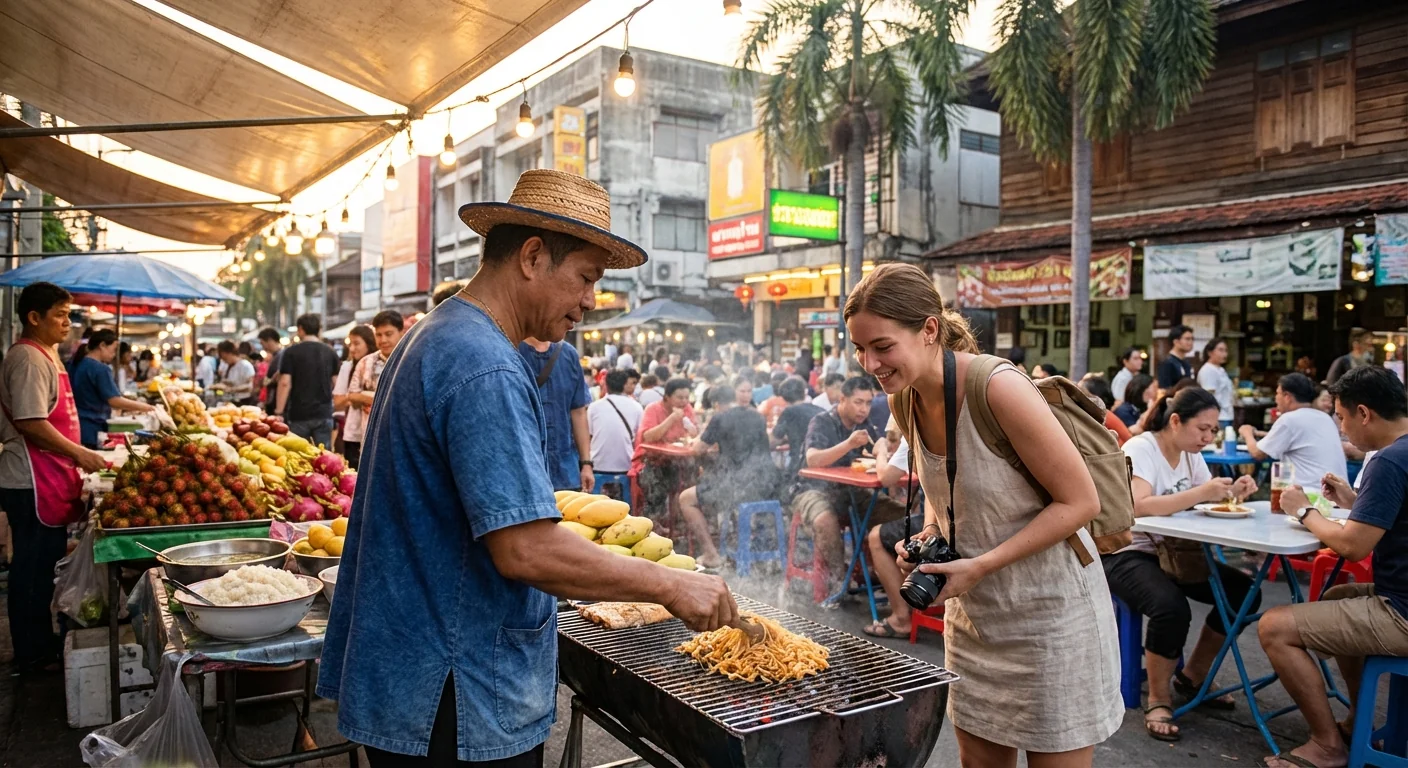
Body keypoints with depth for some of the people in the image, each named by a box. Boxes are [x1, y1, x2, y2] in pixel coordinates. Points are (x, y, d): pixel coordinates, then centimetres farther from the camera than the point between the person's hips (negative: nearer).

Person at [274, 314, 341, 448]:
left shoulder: (291, 352, -4)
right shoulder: (330, 353, 6)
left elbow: (285, 383, -10)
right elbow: (337, 383, 5)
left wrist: (279, 412, -7)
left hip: (299, 415, -2)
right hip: (324, 414, 2)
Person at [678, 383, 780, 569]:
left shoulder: (720, 418, -5)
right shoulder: (757, 415, 12)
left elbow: (698, 450, 4)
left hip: (739, 485, -7)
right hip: (766, 483, 7)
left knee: (685, 499, 11)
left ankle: (710, 554, 5)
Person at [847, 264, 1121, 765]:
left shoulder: (998, 387, -26)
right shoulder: (906, 399, -4)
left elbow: (1080, 502, -20)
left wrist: (981, 565, -23)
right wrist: (929, 536, -6)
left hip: (1048, 610, -6)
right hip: (973, 611, 7)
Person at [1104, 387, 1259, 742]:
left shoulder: (1191, 454, 5)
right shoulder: (1140, 449, -20)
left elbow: (1206, 500, 3)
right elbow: (1139, 507, -35)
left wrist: (1232, 492, -17)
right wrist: (1201, 492, -37)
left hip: (1171, 551, 8)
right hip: (1126, 553, -8)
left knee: (1245, 592, -4)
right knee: (1171, 608, -33)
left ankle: (1192, 675, 15)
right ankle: (1158, 699, -8)